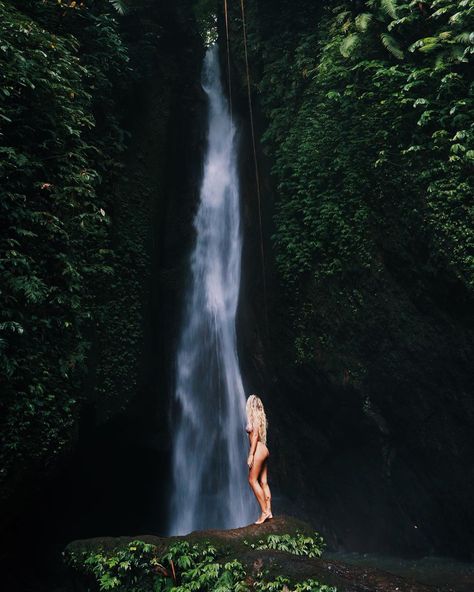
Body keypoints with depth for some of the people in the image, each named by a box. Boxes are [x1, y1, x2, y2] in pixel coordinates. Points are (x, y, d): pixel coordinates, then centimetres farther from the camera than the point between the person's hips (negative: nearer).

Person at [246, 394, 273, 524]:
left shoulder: (254, 417, -10)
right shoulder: (261, 416, 15)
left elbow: (255, 435, -16)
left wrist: (251, 455, -16)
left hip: (258, 450, -9)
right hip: (264, 450, 9)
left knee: (253, 480, -6)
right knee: (264, 482, 8)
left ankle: (264, 511, -7)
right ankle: (268, 511, 8)